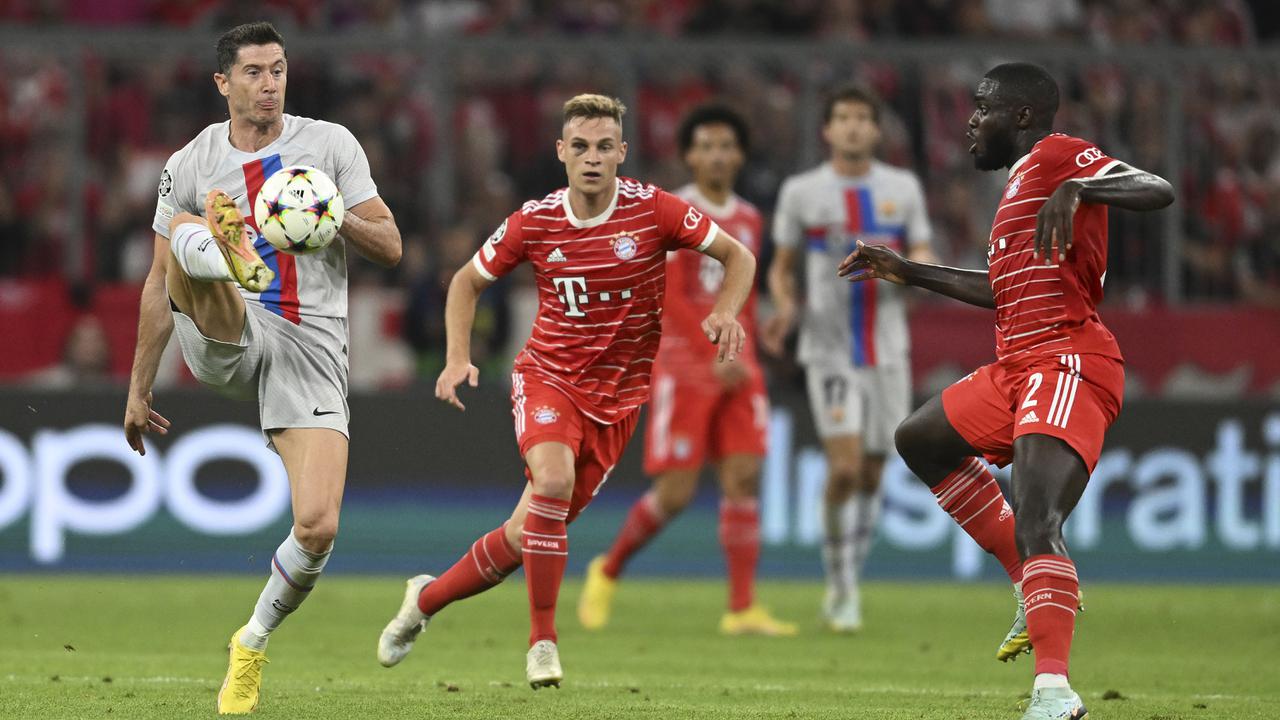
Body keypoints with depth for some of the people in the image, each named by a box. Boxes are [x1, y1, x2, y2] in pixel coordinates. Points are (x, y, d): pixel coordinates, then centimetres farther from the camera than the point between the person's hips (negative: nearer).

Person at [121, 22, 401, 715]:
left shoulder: (330, 144, 8)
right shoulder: (189, 166, 8)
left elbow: (389, 247, 7)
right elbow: (159, 284, 14)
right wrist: (137, 390, 15)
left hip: (311, 347, 0)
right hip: (227, 338, 0)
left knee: (317, 528, -14)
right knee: (186, 238, -30)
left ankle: (253, 642, 12)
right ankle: (217, 252, -68)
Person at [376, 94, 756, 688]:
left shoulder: (654, 210, -10)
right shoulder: (534, 222, -6)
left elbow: (738, 256, 0)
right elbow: (468, 281, 9)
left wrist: (726, 313, -19)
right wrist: (457, 359, -6)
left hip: (616, 398, 1)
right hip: (547, 376, -1)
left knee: (527, 536, 3)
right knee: (553, 478, -32)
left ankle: (426, 598, 29)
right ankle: (542, 641, -21)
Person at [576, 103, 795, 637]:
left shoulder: (749, 221, 13)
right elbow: (669, 296, -13)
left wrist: (746, 358, 16)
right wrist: (714, 356, -19)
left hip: (736, 368, 5)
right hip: (683, 367, -5)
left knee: (744, 478, -7)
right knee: (675, 493, -6)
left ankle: (742, 609, -8)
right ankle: (608, 571, 19)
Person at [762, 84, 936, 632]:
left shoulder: (902, 188, 5)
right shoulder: (801, 192, 0)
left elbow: (925, 261, 8)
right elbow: (781, 267, 9)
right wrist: (785, 308, -12)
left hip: (887, 352, 3)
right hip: (829, 351, -3)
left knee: (871, 474, 8)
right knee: (845, 467, -17)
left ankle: (847, 583, 24)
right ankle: (843, 589, -4)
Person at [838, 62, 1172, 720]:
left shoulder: (1058, 156, -6)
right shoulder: (1023, 176, 23)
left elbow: (1158, 191, -21)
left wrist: (1076, 189, -35)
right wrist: (908, 272, 37)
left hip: (1066, 364, -11)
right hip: (1016, 368, 11)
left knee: (1035, 525, -24)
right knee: (920, 440, 25)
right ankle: (1034, 586, 20)